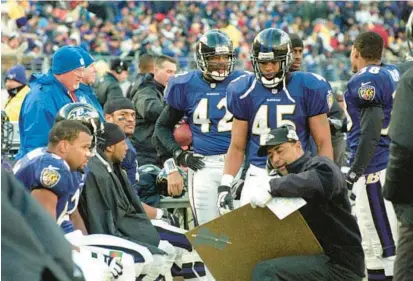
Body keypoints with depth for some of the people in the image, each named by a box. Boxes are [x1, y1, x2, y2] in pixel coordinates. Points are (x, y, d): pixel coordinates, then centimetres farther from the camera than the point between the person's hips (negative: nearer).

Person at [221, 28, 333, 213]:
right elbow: (237, 146, 11)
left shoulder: (307, 88, -1)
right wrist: (225, 185, 1)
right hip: (258, 175, 2)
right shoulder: (245, 92, 5)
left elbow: (323, 143, 3)